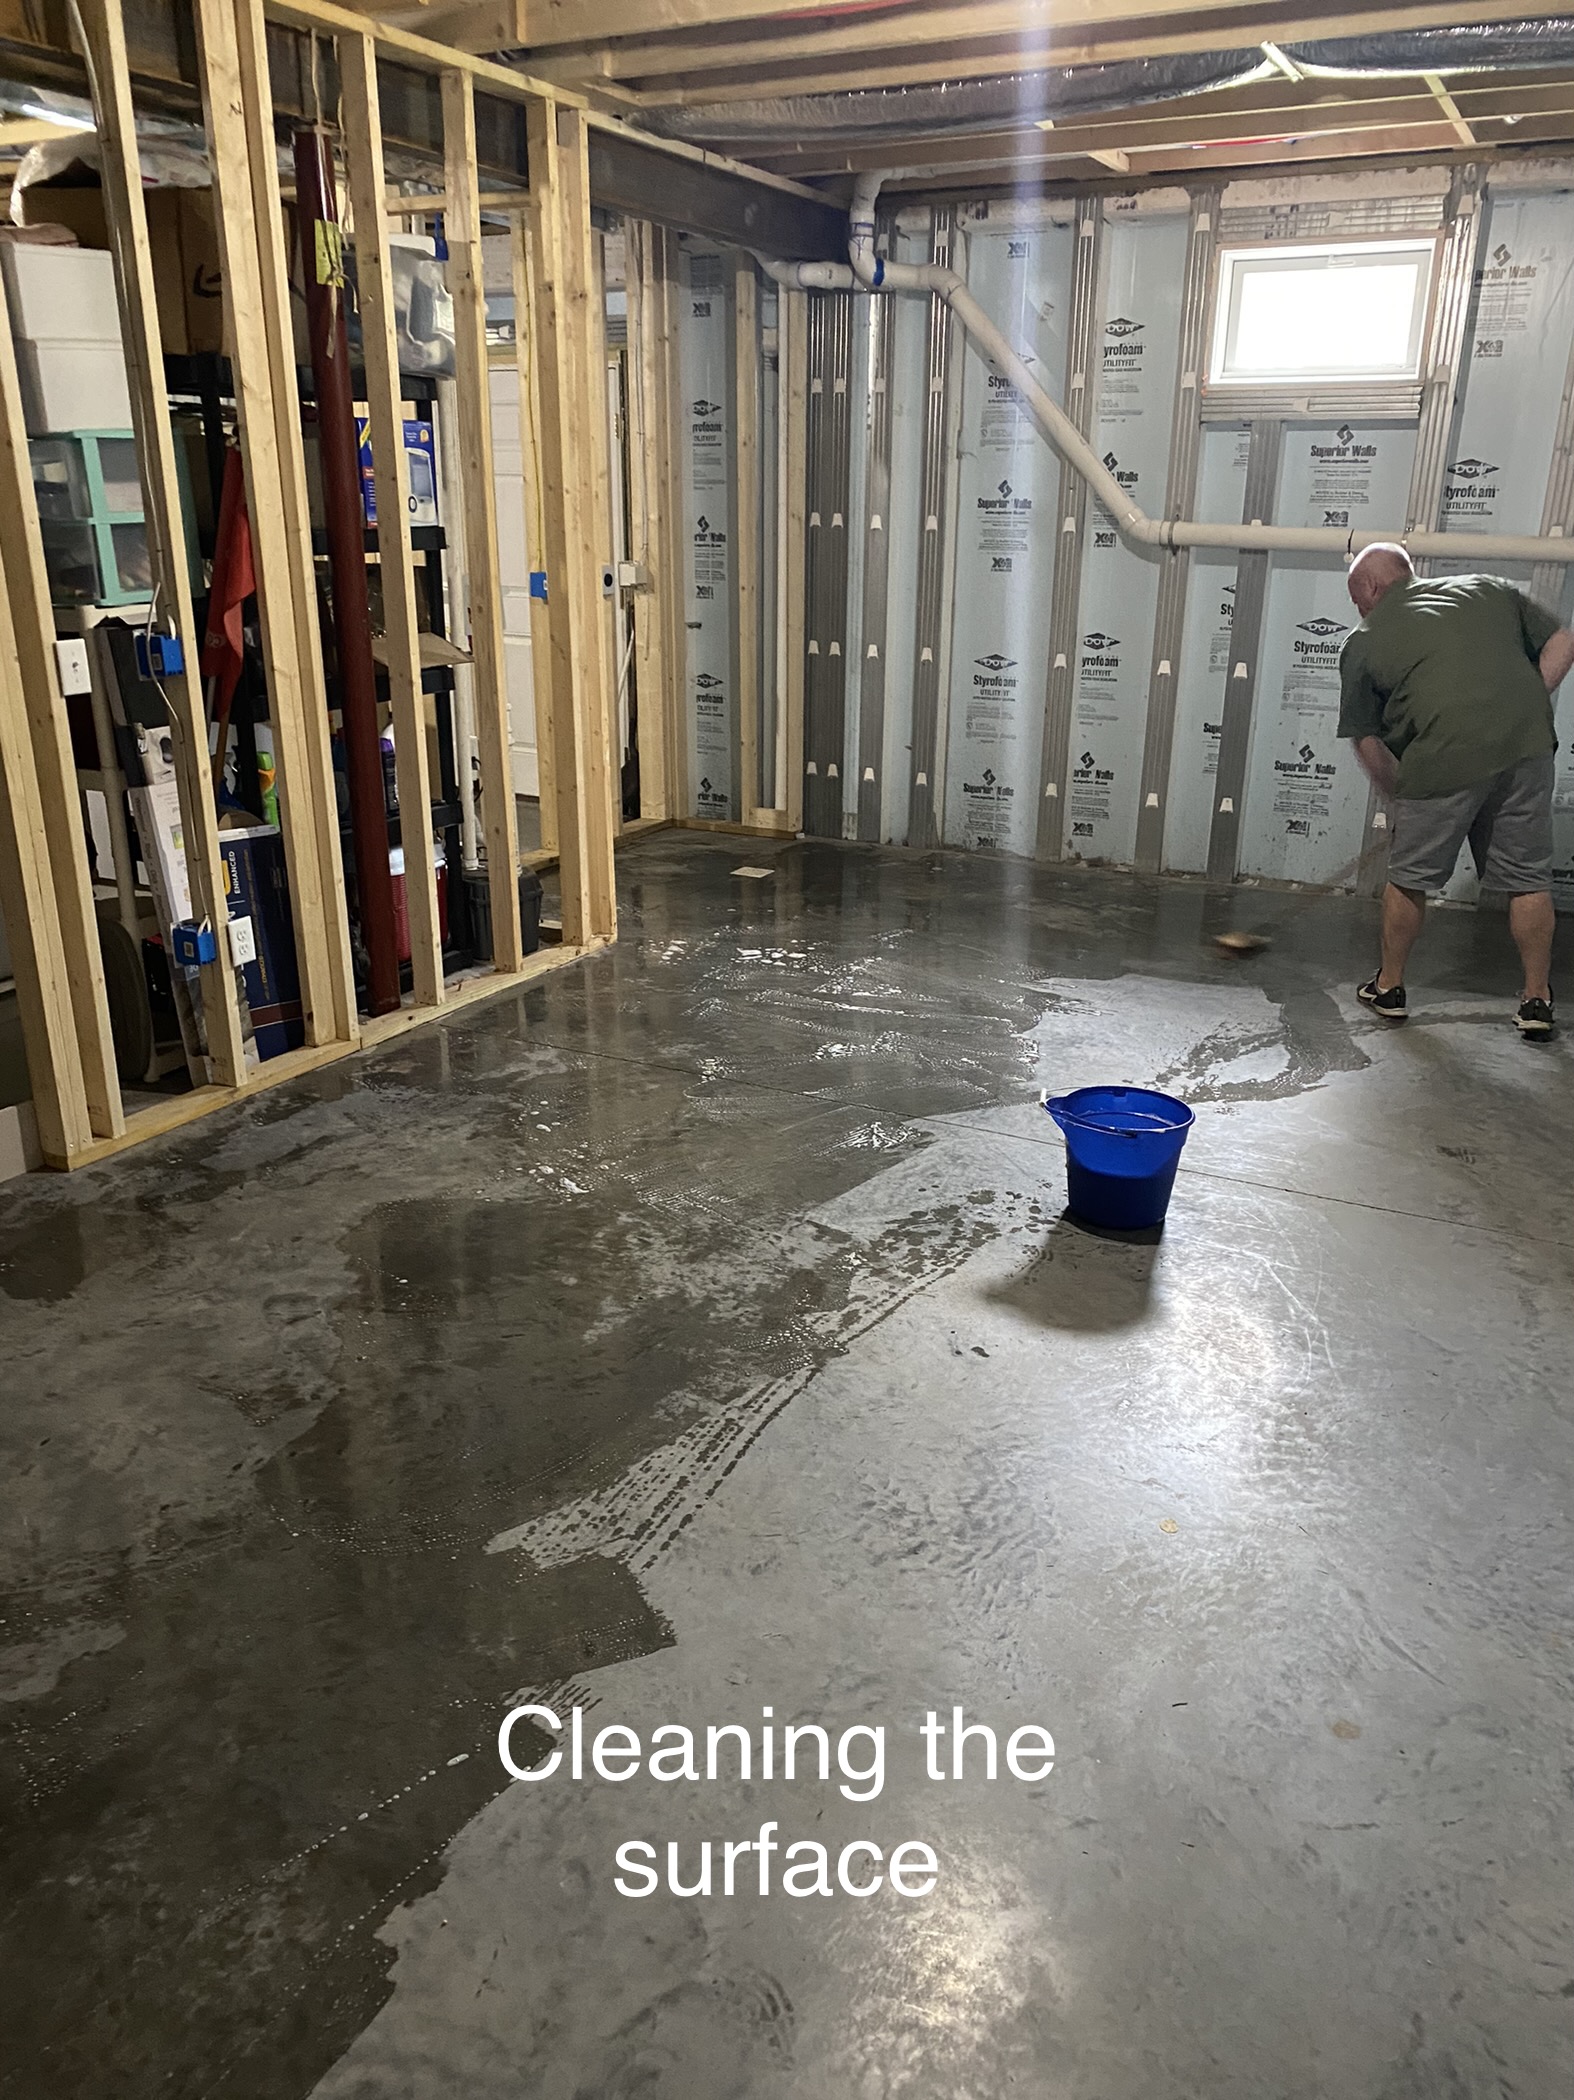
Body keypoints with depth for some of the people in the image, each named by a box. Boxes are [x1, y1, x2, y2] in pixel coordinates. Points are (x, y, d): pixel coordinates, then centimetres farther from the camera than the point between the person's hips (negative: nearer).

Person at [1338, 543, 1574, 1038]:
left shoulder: (1364, 642, 11)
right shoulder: (1490, 589, 21)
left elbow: (1367, 741, 10)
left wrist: (1400, 799, 21)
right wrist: (1525, 711, 15)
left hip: (1445, 756, -3)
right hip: (1528, 747, 4)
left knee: (1410, 880, 14)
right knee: (1529, 880, 14)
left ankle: (1388, 987, 27)